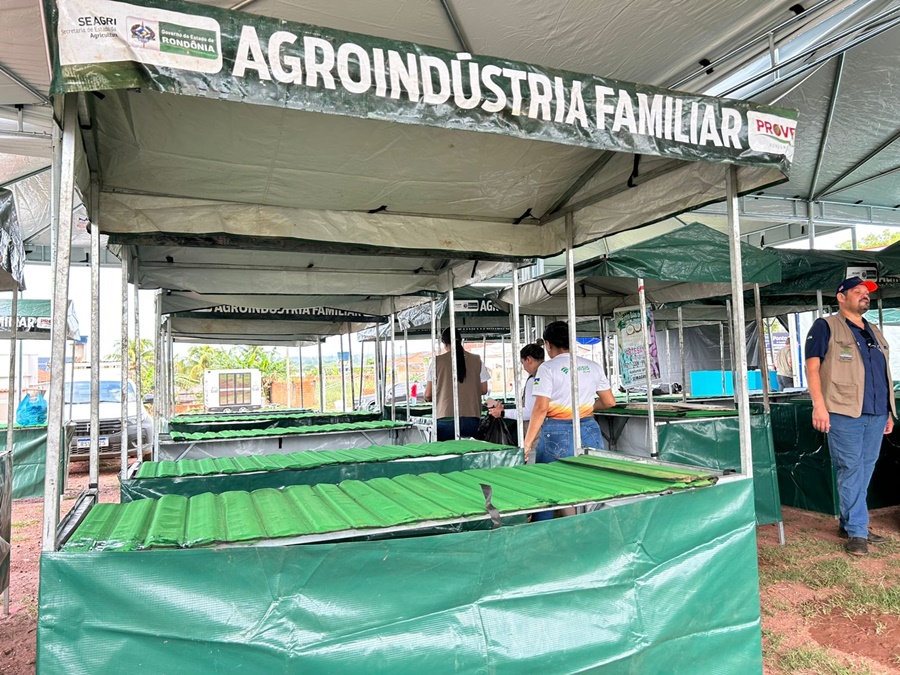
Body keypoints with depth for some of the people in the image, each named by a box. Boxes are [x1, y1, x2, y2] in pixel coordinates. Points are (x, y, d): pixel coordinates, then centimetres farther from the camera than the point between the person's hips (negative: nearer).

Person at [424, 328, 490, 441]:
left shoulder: (438, 361, -2)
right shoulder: (476, 360, 5)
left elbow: (428, 395, 0)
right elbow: (484, 390, 11)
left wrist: (427, 398, 22)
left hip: (446, 419, -2)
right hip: (471, 419, 2)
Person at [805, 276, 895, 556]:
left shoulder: (874, 333, 21)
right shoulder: (826, 327, -1)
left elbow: (884, 375, 25)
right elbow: (812, 367, -9)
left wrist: (889, 412, 21)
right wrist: (819, 405, -17)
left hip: (876, 414, 7)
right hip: (844, 413, -7)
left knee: (865, 470, 10)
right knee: (852, 470, -5)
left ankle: (849, 525, 21)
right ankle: (857, 531, 1)